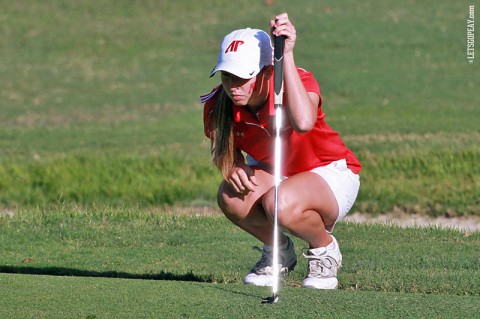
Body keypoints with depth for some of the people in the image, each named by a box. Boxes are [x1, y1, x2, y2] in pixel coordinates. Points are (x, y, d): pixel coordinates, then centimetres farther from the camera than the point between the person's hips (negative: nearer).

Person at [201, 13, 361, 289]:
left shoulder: (299, 81, -28)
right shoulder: (218, 106, -16)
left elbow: (303, 122, -53)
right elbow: (223, 150, 6)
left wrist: (287, 56, -50)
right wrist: (233, 166, -20)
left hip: (331, 174, -5)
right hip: (274, 176, 5)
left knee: (280, 203, -38)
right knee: (232, 197, -30)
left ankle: (325, 249, -2)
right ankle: (278, 249, 4)